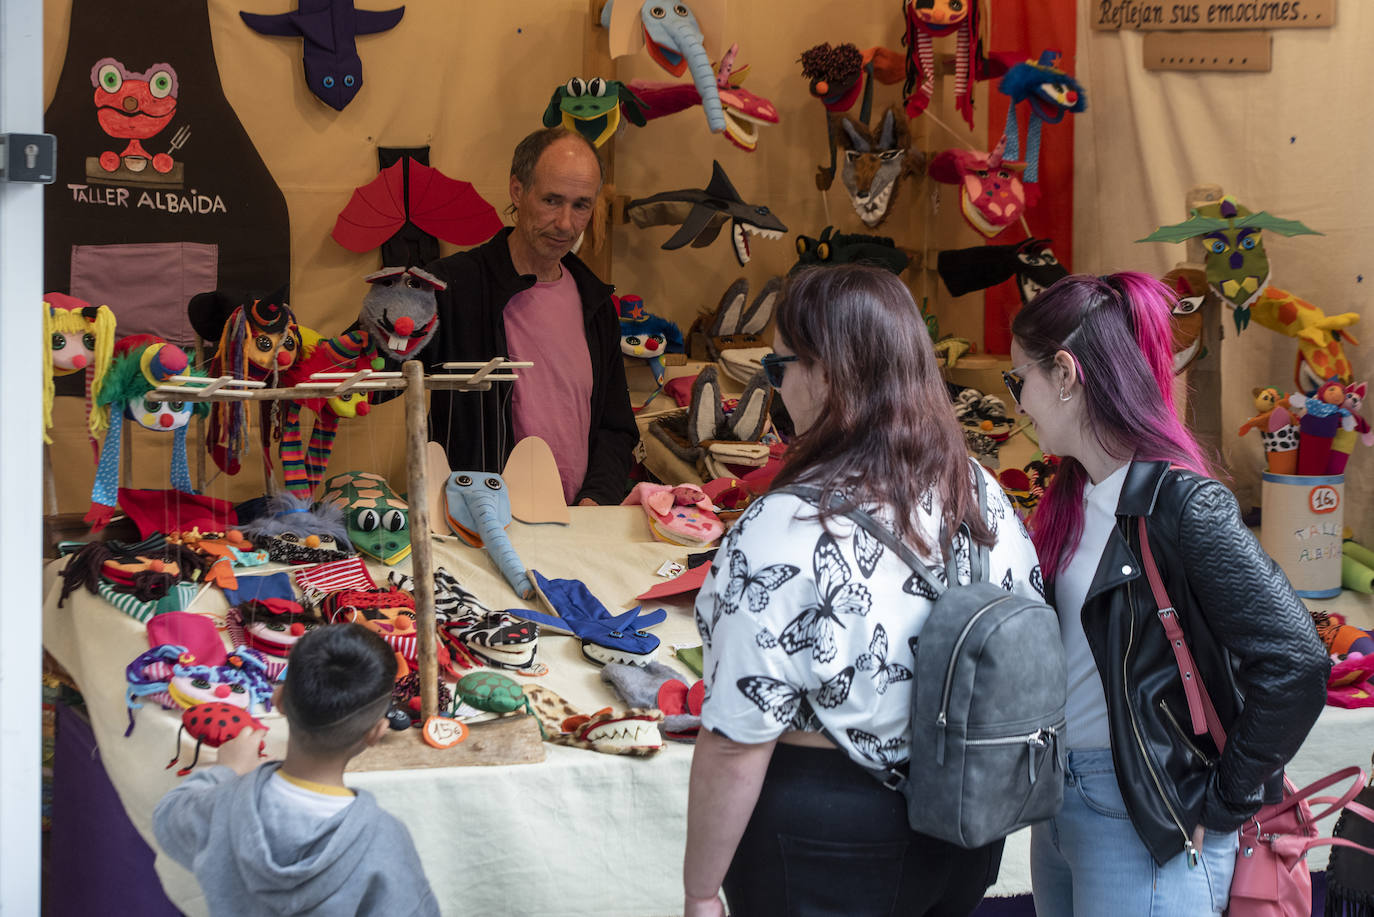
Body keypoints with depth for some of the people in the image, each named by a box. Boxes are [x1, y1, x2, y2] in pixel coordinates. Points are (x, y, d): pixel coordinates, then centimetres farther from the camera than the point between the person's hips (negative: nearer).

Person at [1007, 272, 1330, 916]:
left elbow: (1295, 664, -24)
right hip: (1057, 800, 8)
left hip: (1142, 822, -8)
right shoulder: (1073, 495, 6)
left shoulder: (1181, 506, -19)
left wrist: (1220, 801, -16)